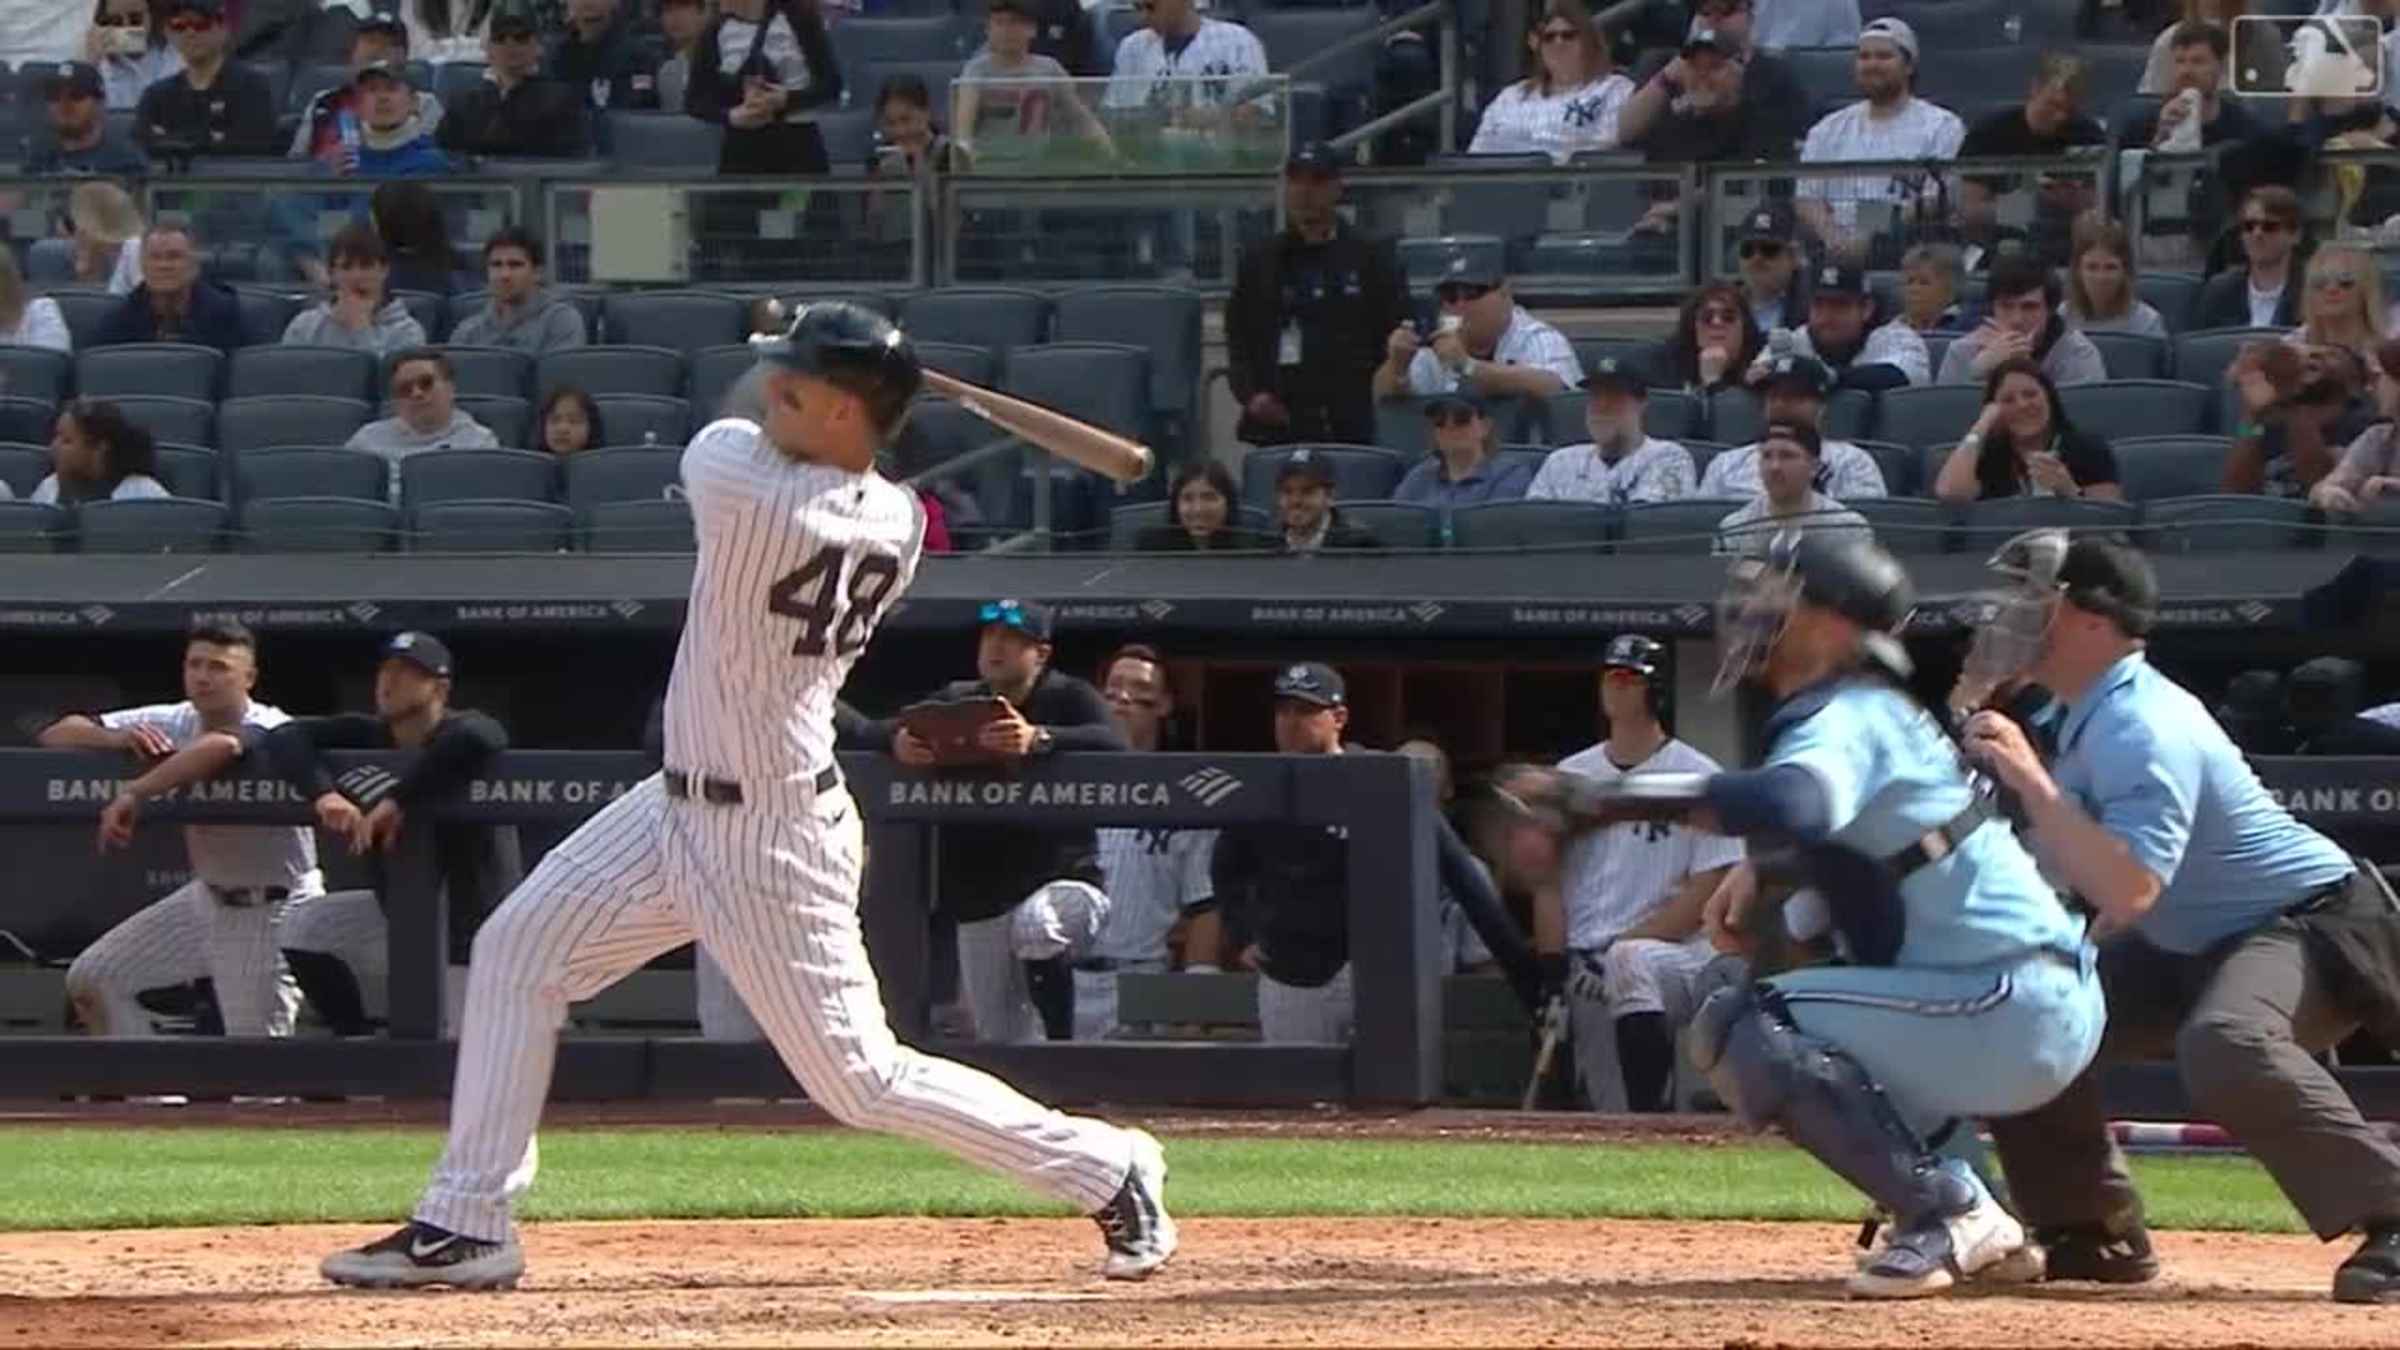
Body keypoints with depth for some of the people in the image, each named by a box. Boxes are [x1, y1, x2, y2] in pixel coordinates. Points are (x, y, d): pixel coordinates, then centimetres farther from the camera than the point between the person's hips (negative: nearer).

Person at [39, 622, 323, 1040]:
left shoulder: (272, 731, -24)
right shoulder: (174, 723, -3)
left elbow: (221, 747, -49)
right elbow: (56, 735, -3)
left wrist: (132, 794, -47)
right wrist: (120, 738, -24)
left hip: (271, 910, -8)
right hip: (207, 896, 8)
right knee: (91, 979, 6)